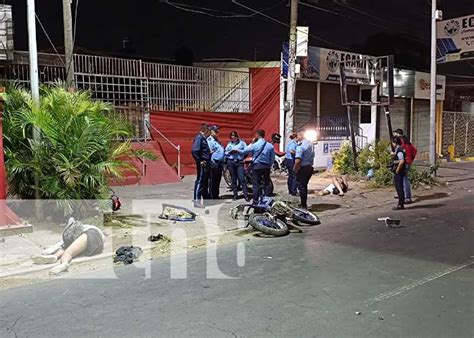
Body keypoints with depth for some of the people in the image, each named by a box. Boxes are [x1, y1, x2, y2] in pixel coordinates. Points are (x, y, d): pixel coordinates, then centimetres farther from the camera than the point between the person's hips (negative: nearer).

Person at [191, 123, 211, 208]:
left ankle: (206, 200, 28)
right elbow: (194, 150, -25)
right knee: (200, 182, -5)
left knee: (205, 183, 17)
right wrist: (200, 161, -20)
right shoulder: (199, 137, -14)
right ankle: (197, 201, 0)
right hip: (202, 165, -10)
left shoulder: (203, 138, 16)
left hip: (206, 165, 10)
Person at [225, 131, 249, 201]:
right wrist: (230, 152, -6)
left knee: (242, 179, -9)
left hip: (239, 162, -3)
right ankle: (235, 194, 12)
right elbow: (225, 153, 13)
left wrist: (239, 151, -13)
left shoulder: (242, 143, 6)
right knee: (233, 179, 6)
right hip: (231, 162, 3)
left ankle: (246, 195, -7)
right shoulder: (229, 144, 15)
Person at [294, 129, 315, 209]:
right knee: (305, 186, 19)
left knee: (301, 186, 1)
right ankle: (304, 204, 27)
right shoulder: (311, 144, 8)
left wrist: (295, 169, -13)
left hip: (303, 168, -8)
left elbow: (298, 160, -25)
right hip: (310, 167, 8)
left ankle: (303, 205, 5)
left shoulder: (300, 145, -18)